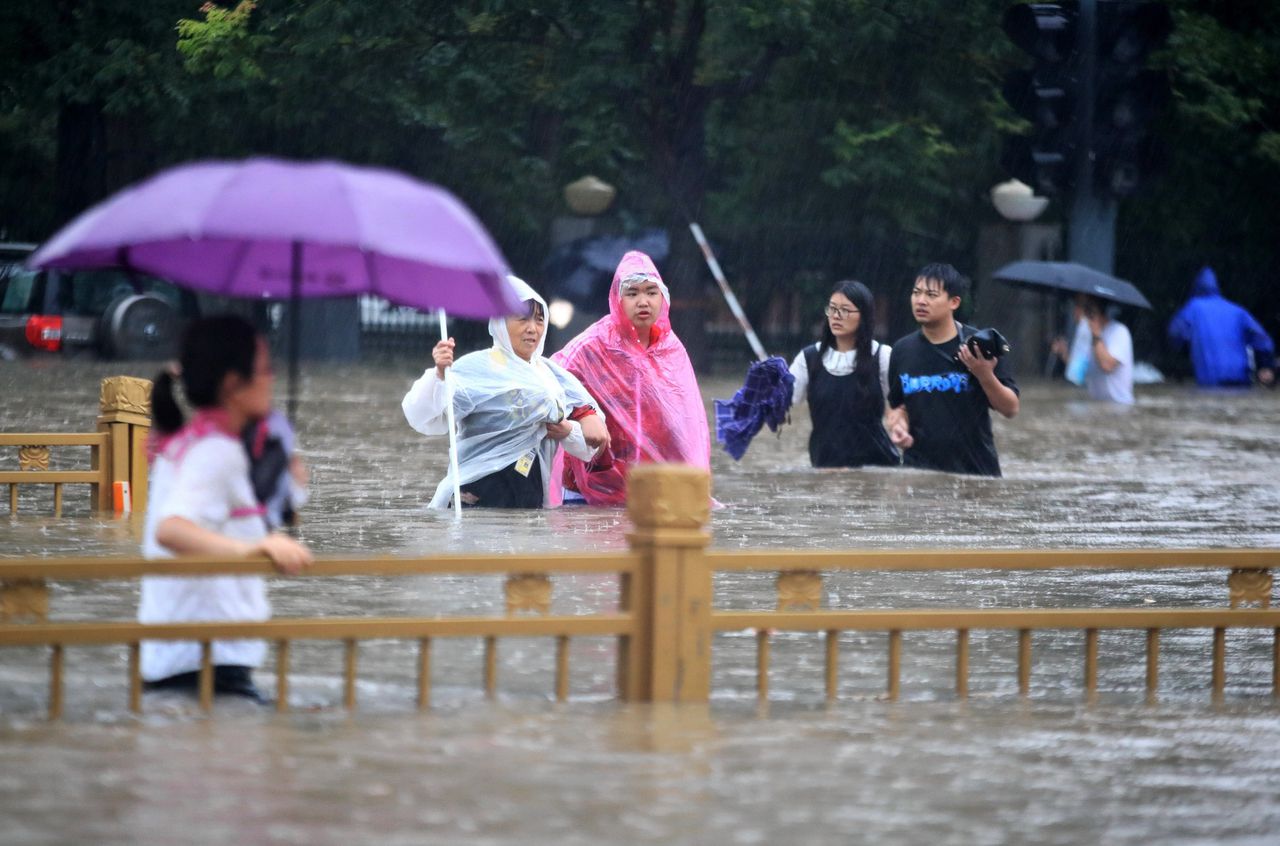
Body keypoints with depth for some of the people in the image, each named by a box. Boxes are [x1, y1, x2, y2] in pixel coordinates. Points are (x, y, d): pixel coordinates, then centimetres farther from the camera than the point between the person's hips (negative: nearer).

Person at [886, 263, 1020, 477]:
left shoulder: (978, 346, -6)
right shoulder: (903, 350, 6)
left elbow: (1010, 409, -4)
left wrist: (986, 375, -20)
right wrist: (898, 424, -2)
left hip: (976, 470, -3)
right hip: (919, 472, 3)